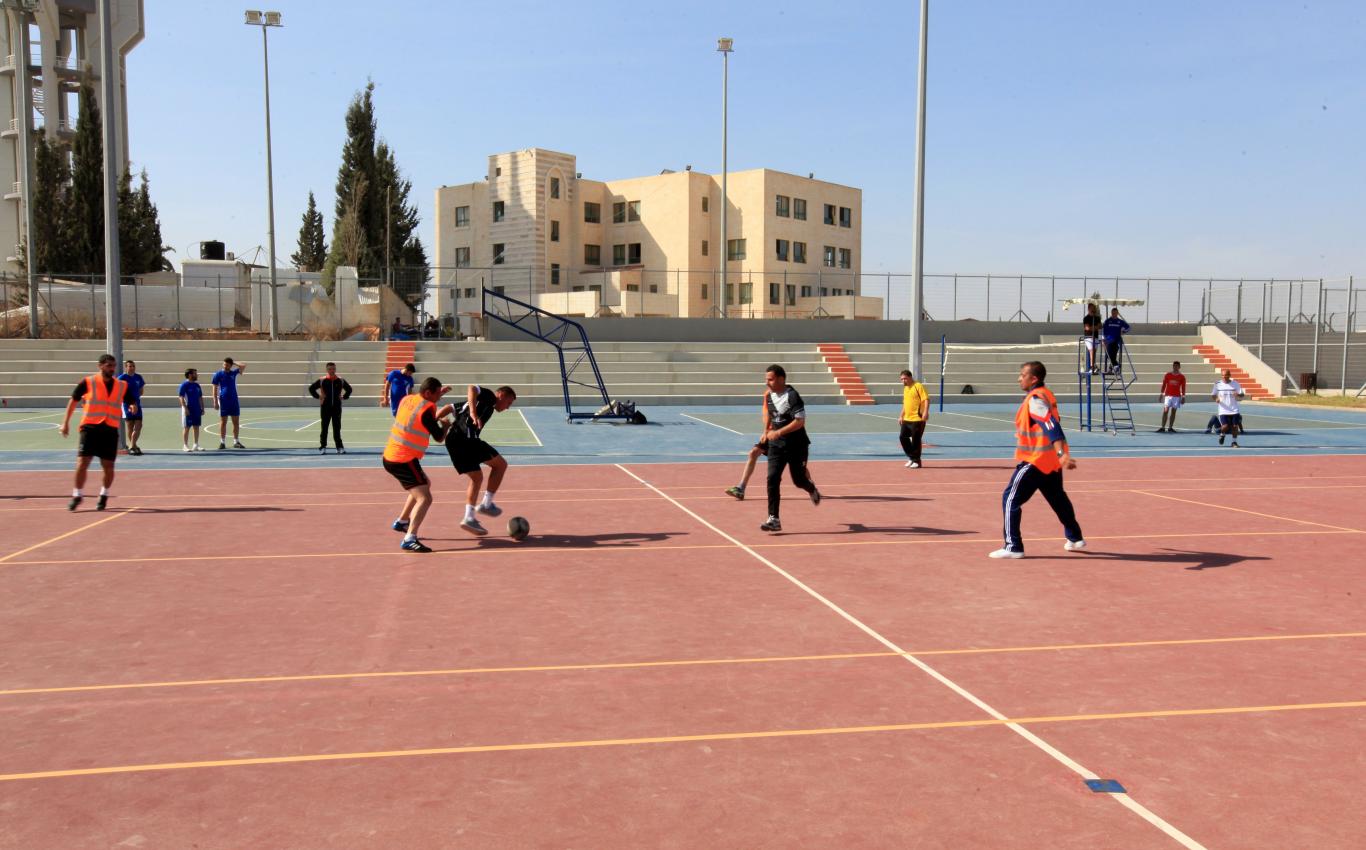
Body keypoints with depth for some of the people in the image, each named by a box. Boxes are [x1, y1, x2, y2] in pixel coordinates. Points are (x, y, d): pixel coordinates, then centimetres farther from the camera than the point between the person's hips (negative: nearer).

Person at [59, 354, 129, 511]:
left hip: (111, 430, 2)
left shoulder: (122, 386, 6)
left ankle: (104, 496, 26)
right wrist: (66, 422, 7)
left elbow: (132, 403, 14)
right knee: (82, 463, -7)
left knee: (108, 466, 5)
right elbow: (73, 401, 10)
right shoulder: (88, 382, 0)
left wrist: (133, 406, -12)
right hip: (90, 427, -2)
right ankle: (77, 496, 10)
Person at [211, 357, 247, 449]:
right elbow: (215, 388, -2)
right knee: (223, 422, 2)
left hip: (234, 401, 3)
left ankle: (236, 442, 11)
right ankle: (222, 442, 8)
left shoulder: (234, 373, 6)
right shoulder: (218, 374, -1)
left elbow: (244, 366, 1)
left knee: (236, 422, 4)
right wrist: (215, 401, -8)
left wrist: (234, 364, 2)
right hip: (223, 401, -3)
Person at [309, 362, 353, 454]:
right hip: (326, 407, -1)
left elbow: (349, 389, 18)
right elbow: (311, 388, 7)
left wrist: (344, 397, 7)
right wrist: (318, 396, 0)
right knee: (324, 427, 2)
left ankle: (339, 447, 10)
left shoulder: (340, 380, 4)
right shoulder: (322, 380, -1)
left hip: (337, 407, 1)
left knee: (337, 428, 5)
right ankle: (323, 447, 7)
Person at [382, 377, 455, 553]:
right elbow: (439, 437, -10)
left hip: (390, 457, 9)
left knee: (424, 484, 30)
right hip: (403, 461, -9)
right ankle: (409, 539, -29)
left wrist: (438, 396, 23)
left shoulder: (408, 399, 6)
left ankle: (402, 522, 39)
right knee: (424, 498, -15)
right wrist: (445, 424, 10)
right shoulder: (427, 409, -17)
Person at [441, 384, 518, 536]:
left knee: (477, 477, 18)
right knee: (500, 464, 3)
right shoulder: (489, 396, 5)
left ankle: (469, 518, 11)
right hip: (466, 437, -9)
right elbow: (472, 388, -17)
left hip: (452, 439, 9)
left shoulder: (480, 401, 31)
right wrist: (473, 413, -29)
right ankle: (486, 504, 2)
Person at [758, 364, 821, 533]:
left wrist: (778, 432, -31)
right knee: (772, 479, -9)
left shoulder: (792, 396, -20)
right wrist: (766, 432, 20)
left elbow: (800, 421, -26)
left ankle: (812, 490, 45)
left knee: (798, 480, 8)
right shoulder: (768, 395, 2)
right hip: (776, 445, 5)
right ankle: (774, 519, -8)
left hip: (796, 445, -5)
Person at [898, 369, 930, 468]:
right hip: (906, 419, 8)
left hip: (917, 419, -8)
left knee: (915, 440, -4)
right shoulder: (905, 388, 17)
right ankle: (912, 458, 22)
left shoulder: (918, 386, -9)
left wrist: (925, 412, -27)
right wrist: (901, 416, 22)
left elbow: (926, 399, -16)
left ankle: (917, 461, 8)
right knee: (903, 437, 8)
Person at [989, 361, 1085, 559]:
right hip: (1051, 461, 10)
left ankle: (1013, 547, -8)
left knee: (1010, 499, -6)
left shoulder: (1035, 399, -17)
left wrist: (1062, 454, -35)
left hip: (1035, 461, -10)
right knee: (1058, 498, 24)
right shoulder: (1045, 394, 10)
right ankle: (1075, 538, 37)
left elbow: (1052, 427, -27)